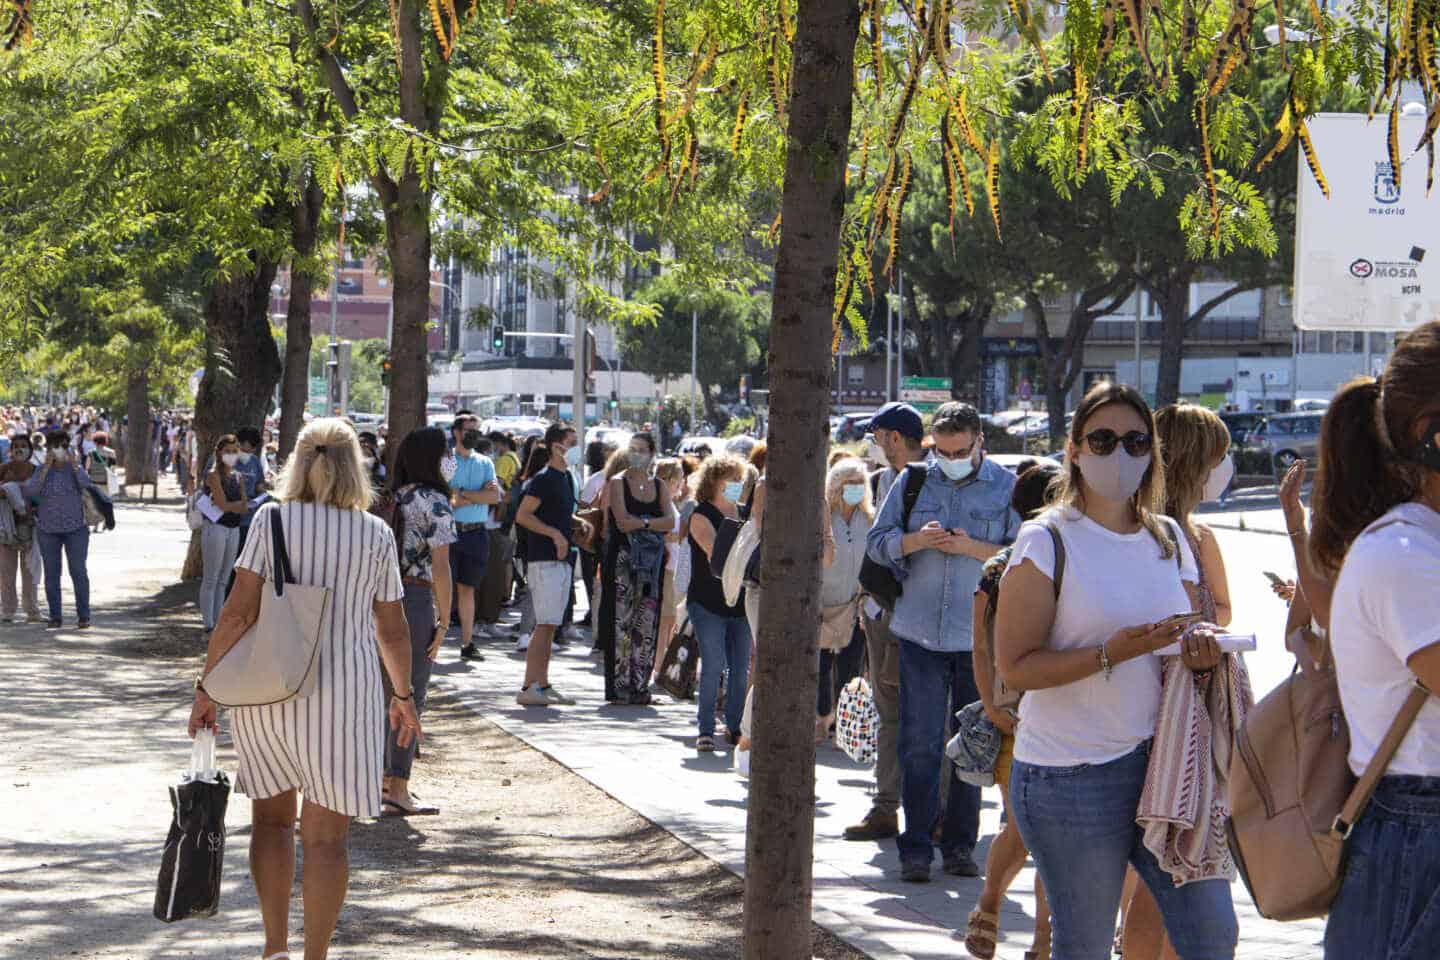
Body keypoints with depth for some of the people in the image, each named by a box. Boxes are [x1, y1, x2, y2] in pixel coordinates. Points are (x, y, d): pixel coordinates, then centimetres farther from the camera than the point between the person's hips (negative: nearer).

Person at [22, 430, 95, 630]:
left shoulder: (74, 468, -1)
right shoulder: (41, 470, -2)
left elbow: (86, 483, -20)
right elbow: (31, 491, -18)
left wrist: (73, 462, -23)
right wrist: (47, 466, -22)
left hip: (75, 529, -1)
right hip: (48, 530, 1)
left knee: (79, 572, -3)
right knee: (52, 574, 2)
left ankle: (83, 617, 4)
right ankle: (55, 618, 7)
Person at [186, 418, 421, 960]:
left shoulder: (272, 519, -3)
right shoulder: (375, 534, 1)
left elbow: (238, 614, -8)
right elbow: (392, 631, 7)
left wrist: (207, 685, 0)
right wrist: (403, 696, 21)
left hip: (265, 689, 1)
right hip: (343, 693, -1)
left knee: (272, 816, 17)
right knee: (326, 836, 4)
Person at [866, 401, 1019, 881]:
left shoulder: (1007, 487, 2)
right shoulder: (912, 482, 8)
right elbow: (877, 541, 10)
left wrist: (973, 548, -15)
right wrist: (916, 541, -9)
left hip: (981, 638, -1)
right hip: (921, 634, 1)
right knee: (919, 745, -2)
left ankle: (960, 843, 16)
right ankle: (916, 847, 3)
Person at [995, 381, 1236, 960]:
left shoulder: (1170, 539, 11)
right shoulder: (1046, 542, -6)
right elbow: (1014, 667, -11)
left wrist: (1201, 654, -4)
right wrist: (1109, 655, -23)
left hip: (1162, 757, 5)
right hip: (1072, 775, -5)